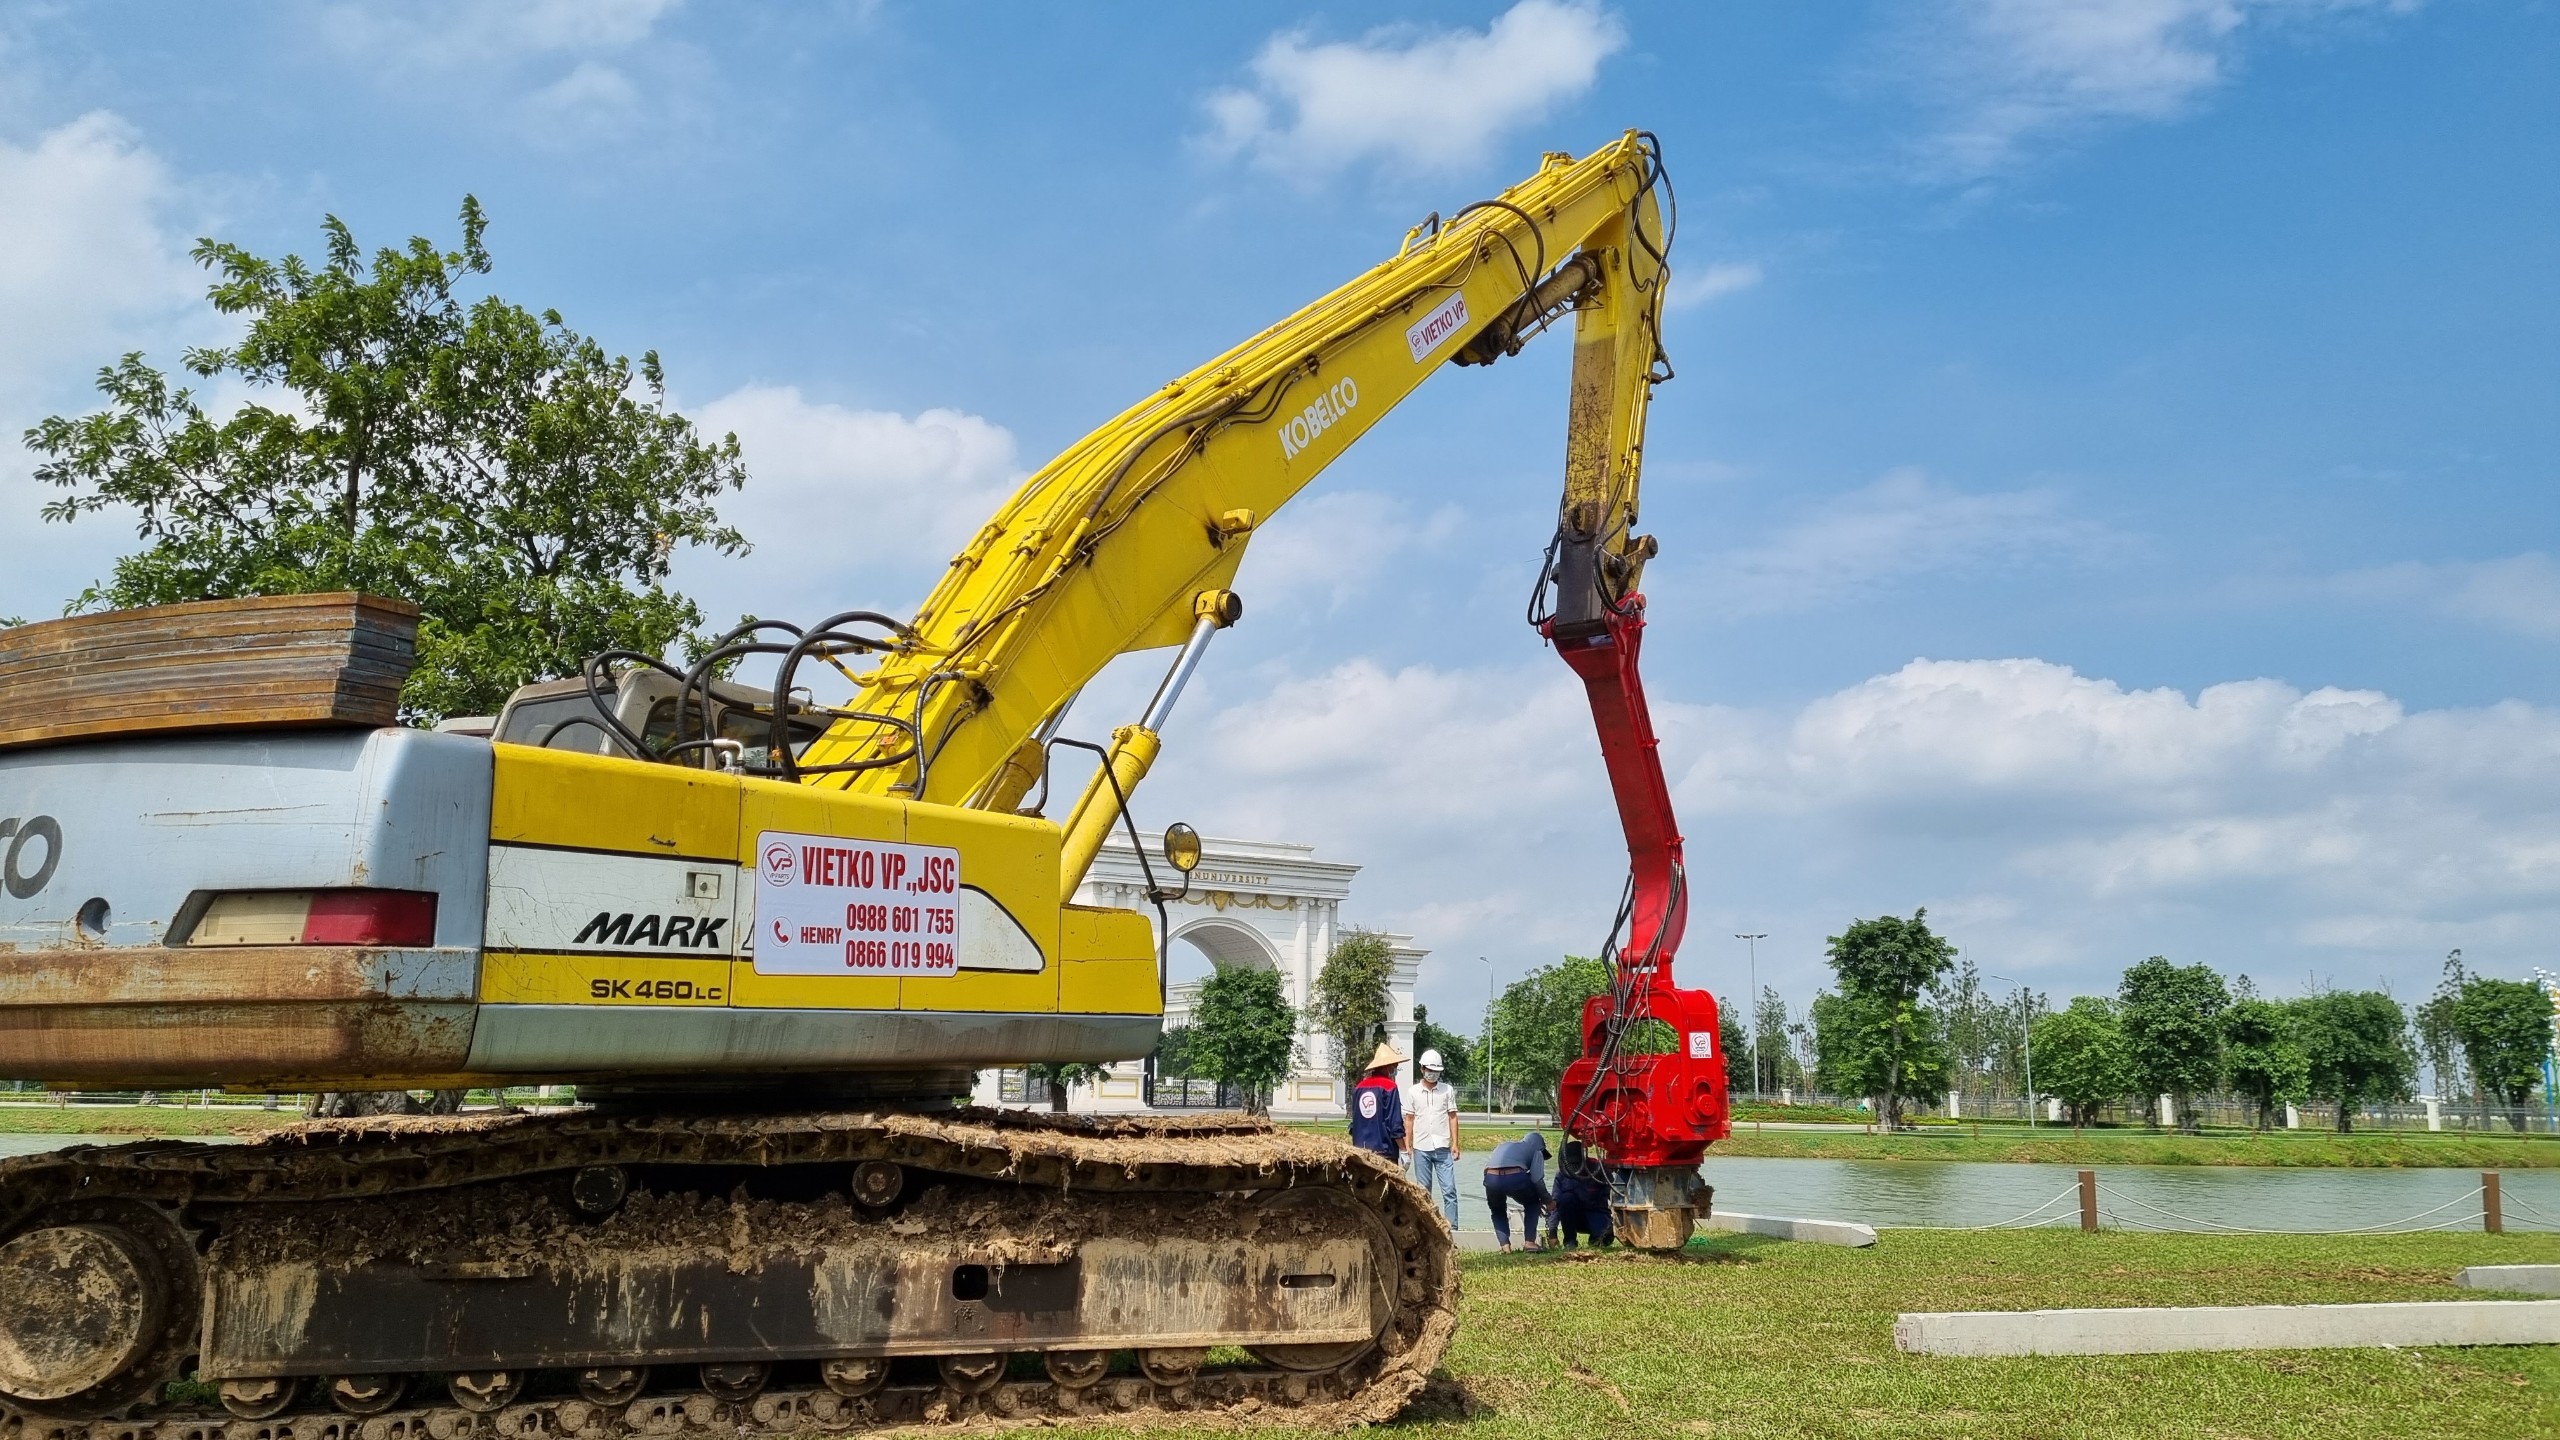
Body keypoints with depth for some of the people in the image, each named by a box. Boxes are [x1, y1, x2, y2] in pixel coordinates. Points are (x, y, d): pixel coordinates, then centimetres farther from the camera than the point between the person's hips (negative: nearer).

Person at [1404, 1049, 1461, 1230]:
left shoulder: (1447, 1090, 4)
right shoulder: (1414, 1092, 5)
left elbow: (1452, 1117, 5)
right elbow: (1409, 1120, 8)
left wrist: (1455, 1144, -2)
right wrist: (1407, 1146, 2)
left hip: (1443, 1148, -1)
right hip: (1421, 1149, 1)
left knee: (1449, 1190, -5)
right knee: (1423, 1192, 8)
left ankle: (1452, 1227, -5)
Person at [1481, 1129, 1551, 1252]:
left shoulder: (1504, 1145, 38)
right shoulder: (1536, 1150, 24)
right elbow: (1537, 1179, 9)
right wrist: (1546, 1199, 25)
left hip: (1491, 1178, 3)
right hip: (1514, 1177, -3)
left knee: (1498, 1211, 31)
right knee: (1532, 1203, 28)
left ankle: (1505, 1246, 16)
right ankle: (1529, 1242, 19)